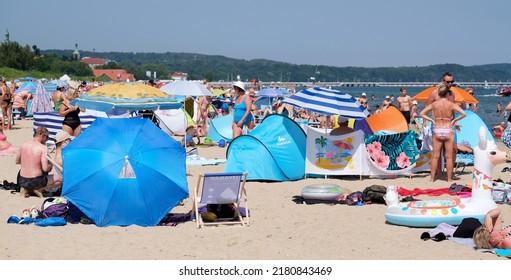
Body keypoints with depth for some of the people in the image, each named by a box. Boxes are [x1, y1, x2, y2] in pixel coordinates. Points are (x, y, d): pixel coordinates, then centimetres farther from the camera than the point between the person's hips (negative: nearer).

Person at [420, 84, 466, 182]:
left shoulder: (434, 104, -1)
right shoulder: (451, 104, -7)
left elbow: (422, 113, 1)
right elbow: (463, 114, -14)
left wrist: (431, 120, 3)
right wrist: (454, 120, -4)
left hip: (437, 131, 2)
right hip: (448, 131, -2)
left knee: (435, 156, 9)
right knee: (449, 157, 6)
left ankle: (432, 178, 12)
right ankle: (449, 179, 9)